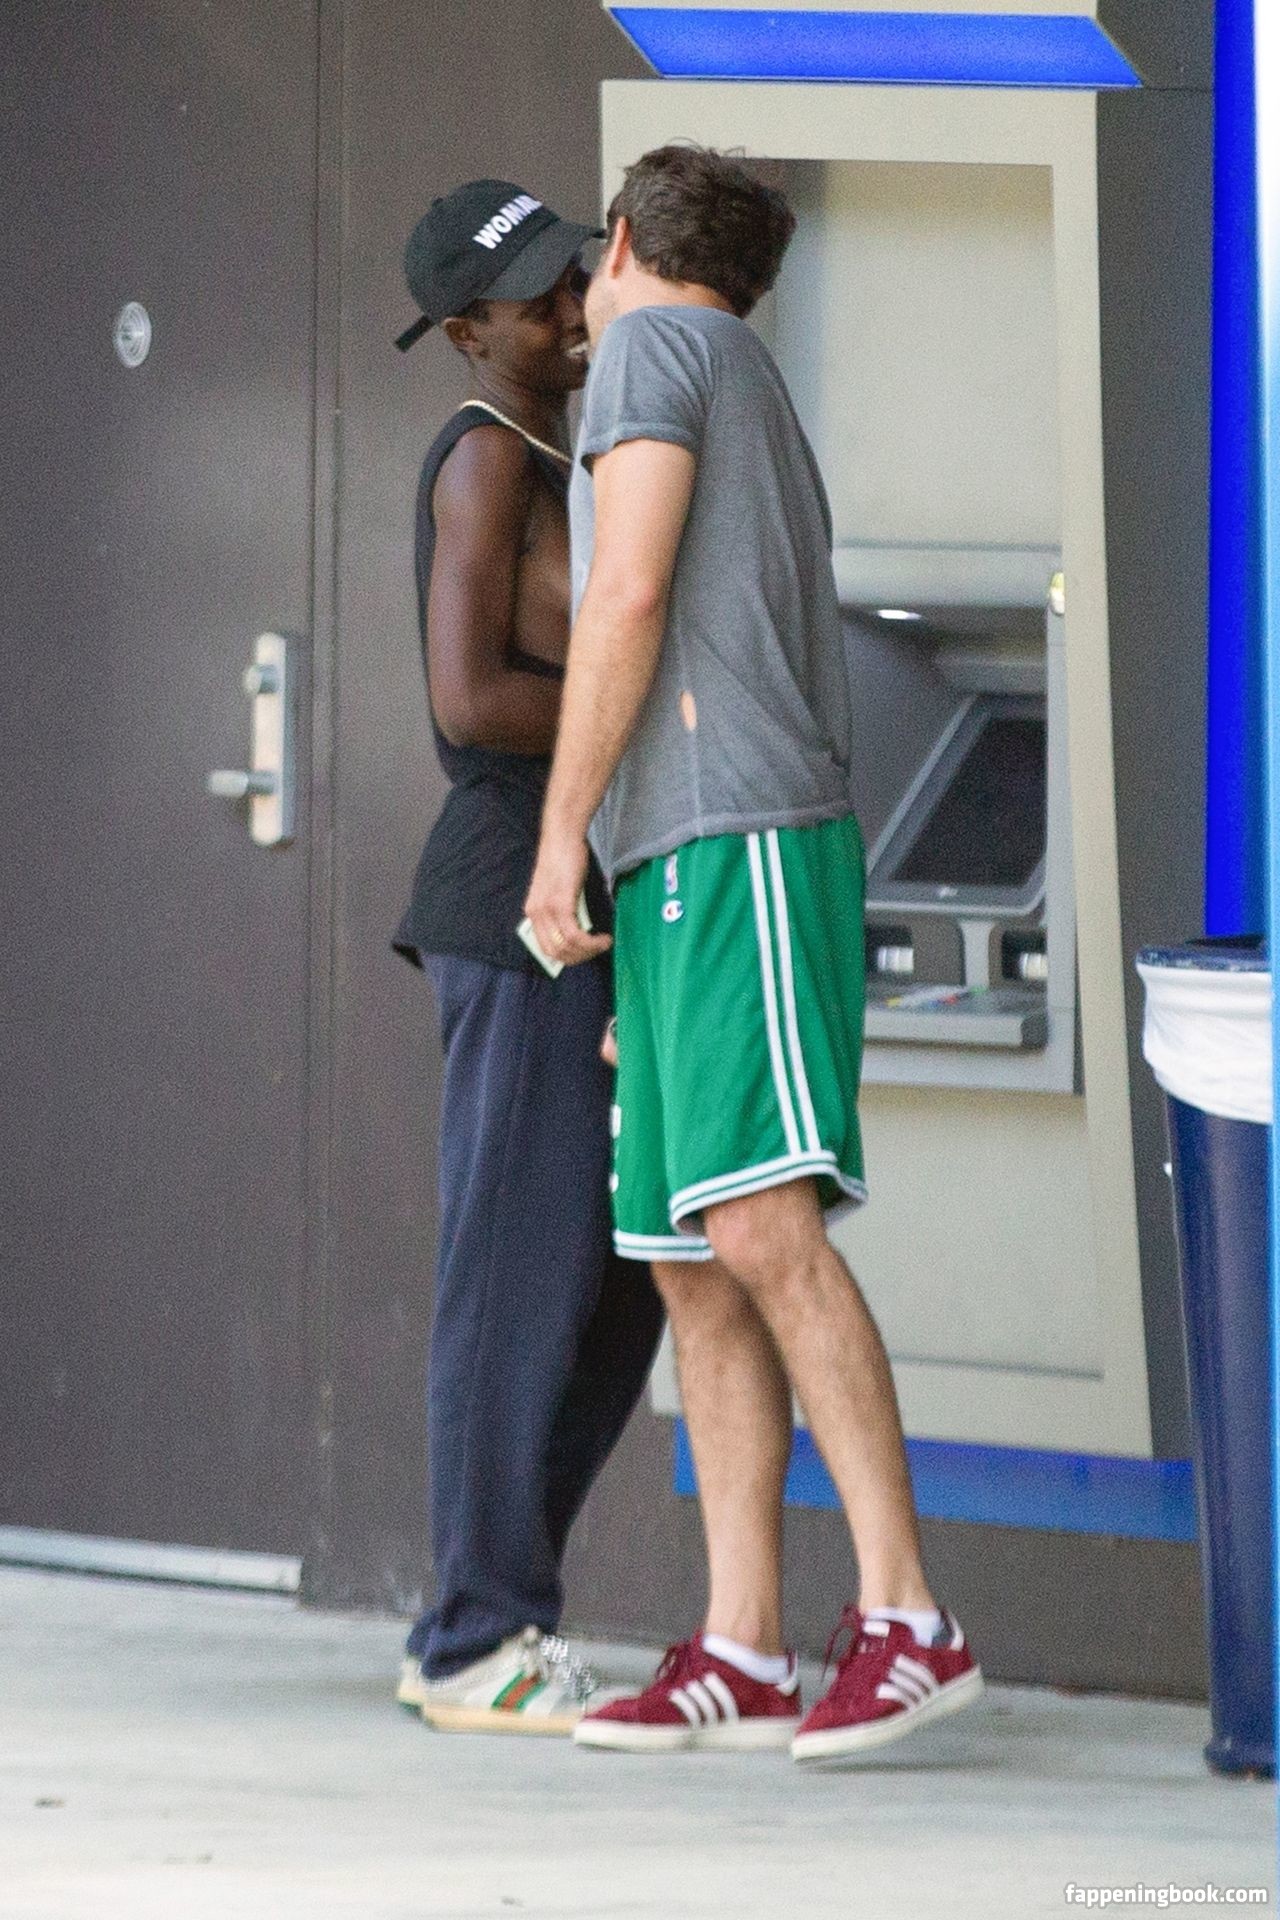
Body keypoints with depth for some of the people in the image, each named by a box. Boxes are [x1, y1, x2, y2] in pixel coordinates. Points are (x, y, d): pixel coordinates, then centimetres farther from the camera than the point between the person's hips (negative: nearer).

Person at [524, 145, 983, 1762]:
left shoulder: (653, 345, 3)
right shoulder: (773, 438, 29)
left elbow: (628, 599, -9)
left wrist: (563, 831, -9)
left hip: (730, 842, -10)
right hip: (690, 869, 10)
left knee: (757, 1222, -19)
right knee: (694, 1260, 4)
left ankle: (903, 1614, -26)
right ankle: (740, 1655, -1)